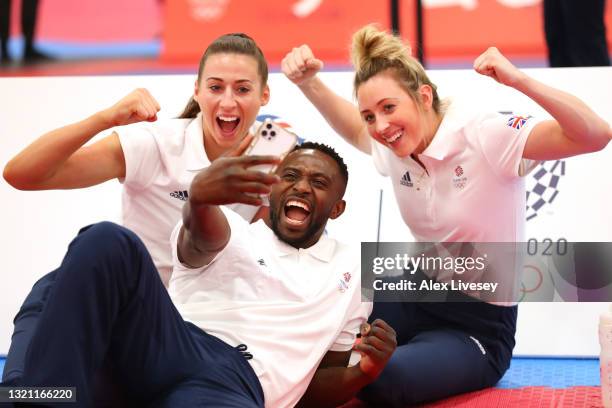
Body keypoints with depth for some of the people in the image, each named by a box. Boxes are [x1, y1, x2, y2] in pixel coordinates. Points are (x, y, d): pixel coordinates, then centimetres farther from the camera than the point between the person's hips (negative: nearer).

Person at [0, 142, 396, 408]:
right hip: (171, 346, 1)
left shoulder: (354, 273, 26)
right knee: (108, 242, -29)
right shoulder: (235, 232, 19)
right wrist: (201, 194, -35)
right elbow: (203, 235, -9)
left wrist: (364, 372, 2)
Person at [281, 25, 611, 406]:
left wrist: (519, 80, -42)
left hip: (478, 323, -6)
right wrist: (308, 82, 7)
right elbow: (352, 129, 24)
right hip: (417, 296, 6)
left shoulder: (485, 136, -21)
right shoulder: (394, 147, -2)